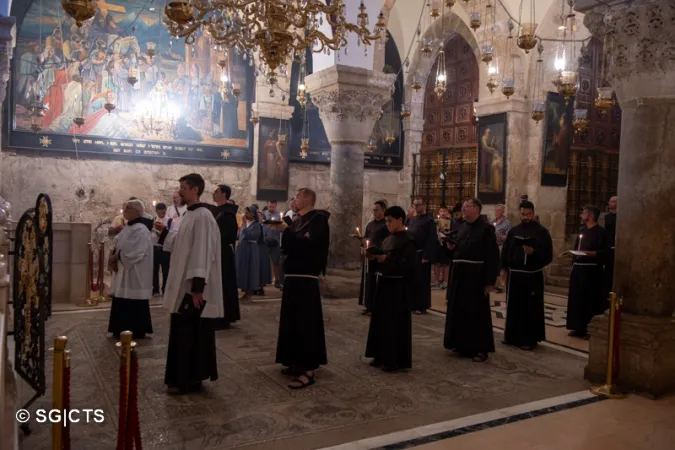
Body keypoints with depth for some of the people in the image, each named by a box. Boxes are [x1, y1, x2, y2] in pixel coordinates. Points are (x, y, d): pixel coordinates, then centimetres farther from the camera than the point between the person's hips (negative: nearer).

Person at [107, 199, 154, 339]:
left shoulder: (140, 229, -19)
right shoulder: (129, 227, 14)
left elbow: (133, 253, -27)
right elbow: (120, 246, 18)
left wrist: (115, 258, -14)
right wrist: (114, 258, -1)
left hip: (135, 275, -10)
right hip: (125, 273, 10)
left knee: (133, 306, -2)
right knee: (123, 305, 15)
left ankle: (134, 332, 8)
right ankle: (123, 331, 25)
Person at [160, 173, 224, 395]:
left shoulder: (202, 216, -17)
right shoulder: (190, 215, 13)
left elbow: (203, 253, -22)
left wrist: (197, 288, -23)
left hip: (193, 287, -10)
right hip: (184, 285, 10)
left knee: (190, 334, -1)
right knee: (184, 333, 15)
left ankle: (189, 380, 10)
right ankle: (186, 377, 26)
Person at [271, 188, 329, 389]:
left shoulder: (318, 219, -9)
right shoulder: (299, 220, 15)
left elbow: (307, 245, -23)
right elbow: (289, 246, 13)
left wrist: (286, 230, -17)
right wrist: (283, 230, -2)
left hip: (306, 278, -9)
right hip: (293, 276, 9)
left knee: (306, 322, -8)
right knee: (292, 321, 12)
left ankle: (309, 369, -4)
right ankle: (298, 362, 22)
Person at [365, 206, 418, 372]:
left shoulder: (407, 242, -13)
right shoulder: (388, 239, 12)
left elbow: (409, 265, -20)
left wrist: (387, 259, -23)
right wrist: (374, 258, -3)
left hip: (398, 288, -8)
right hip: (384, 285, 8)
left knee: (395, 323, -2)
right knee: (381, 321, 12)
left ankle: (396, 360, 7)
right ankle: (382, 356, 22)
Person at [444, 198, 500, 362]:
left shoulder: (486, 228, -10)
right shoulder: (461, 227, 11)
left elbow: (492, 256, -14)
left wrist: (489, 281, -18)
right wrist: (451, 247, -3)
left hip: (476, 276, -7)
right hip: (459, 274, 7)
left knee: (477, 312, 0)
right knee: (459, 310, 13)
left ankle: (481, 349, 11)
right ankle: (461, 344, 27)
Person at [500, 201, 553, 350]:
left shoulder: (542, 232, -2)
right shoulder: (513, 231, 9)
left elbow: (548, 255, -4)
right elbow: (505, 251, 11)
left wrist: (533, 252, -20)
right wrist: (504, 268, 2)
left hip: (533, 276, -4)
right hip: (514, 275, 4)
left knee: (531, 308, 0)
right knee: (513, 307, 10)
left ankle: (530, 339, 10)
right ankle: (512, 336, 23)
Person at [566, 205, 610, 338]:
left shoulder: (600, 232, -8)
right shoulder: (582, 230, 14)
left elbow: (605, 252, -14)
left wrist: (589, 253, -25)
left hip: (592, 270, -7)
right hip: (578, 268, 7)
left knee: (590, 300, -2)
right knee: (577, 299, 9)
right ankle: (579, 328, 17)